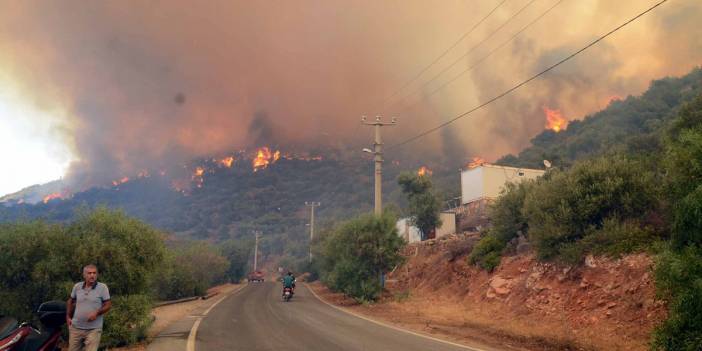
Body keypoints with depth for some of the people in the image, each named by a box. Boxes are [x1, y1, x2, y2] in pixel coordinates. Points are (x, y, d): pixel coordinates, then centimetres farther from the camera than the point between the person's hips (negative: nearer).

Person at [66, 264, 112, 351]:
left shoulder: (102, 287, -7)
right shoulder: (77, 286, 3)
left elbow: (108, 305, -4)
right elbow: (71, 301, 19)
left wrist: (96, 313, -19)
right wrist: (68, 317, 14)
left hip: (93, 329, -4)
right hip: (76, 327, 4)